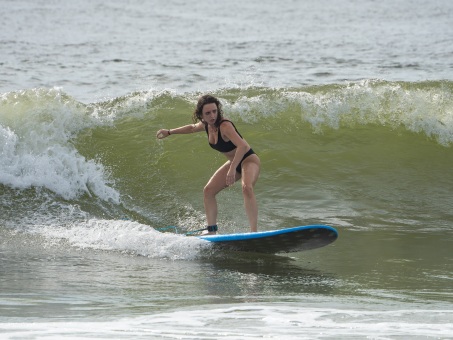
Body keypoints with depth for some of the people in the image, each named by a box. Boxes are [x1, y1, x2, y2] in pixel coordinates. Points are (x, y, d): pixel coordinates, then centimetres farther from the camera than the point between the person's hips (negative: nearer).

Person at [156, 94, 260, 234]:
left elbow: (242, 146, -40)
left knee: (247, 188, -36)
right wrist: (169, 132, 31)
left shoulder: (224, 126, -28)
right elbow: (192, 128, 24)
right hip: (233, 162, 9)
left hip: (248, 159, -9)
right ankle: (212, 230, 11)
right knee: (208, 191, 5)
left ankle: (254, 232, -40)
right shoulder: (206, 125, -2)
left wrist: (232, 170, -47)